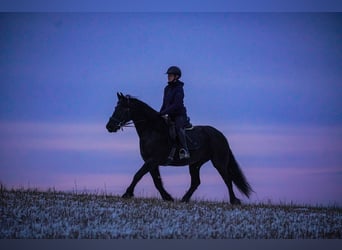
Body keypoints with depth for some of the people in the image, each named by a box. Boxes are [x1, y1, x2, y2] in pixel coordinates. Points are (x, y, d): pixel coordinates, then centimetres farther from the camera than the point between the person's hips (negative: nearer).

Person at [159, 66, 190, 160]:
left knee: (178, 127, -34)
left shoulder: (179, 89, -12)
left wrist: (164, 112, -26)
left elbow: (176, 105, -21)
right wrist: (160, 113, 6)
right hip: (171, 116, 9)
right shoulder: (167, 88, 13)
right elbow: (165, 104, 20)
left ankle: (184, 150, -40)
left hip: (180, 115, -9)